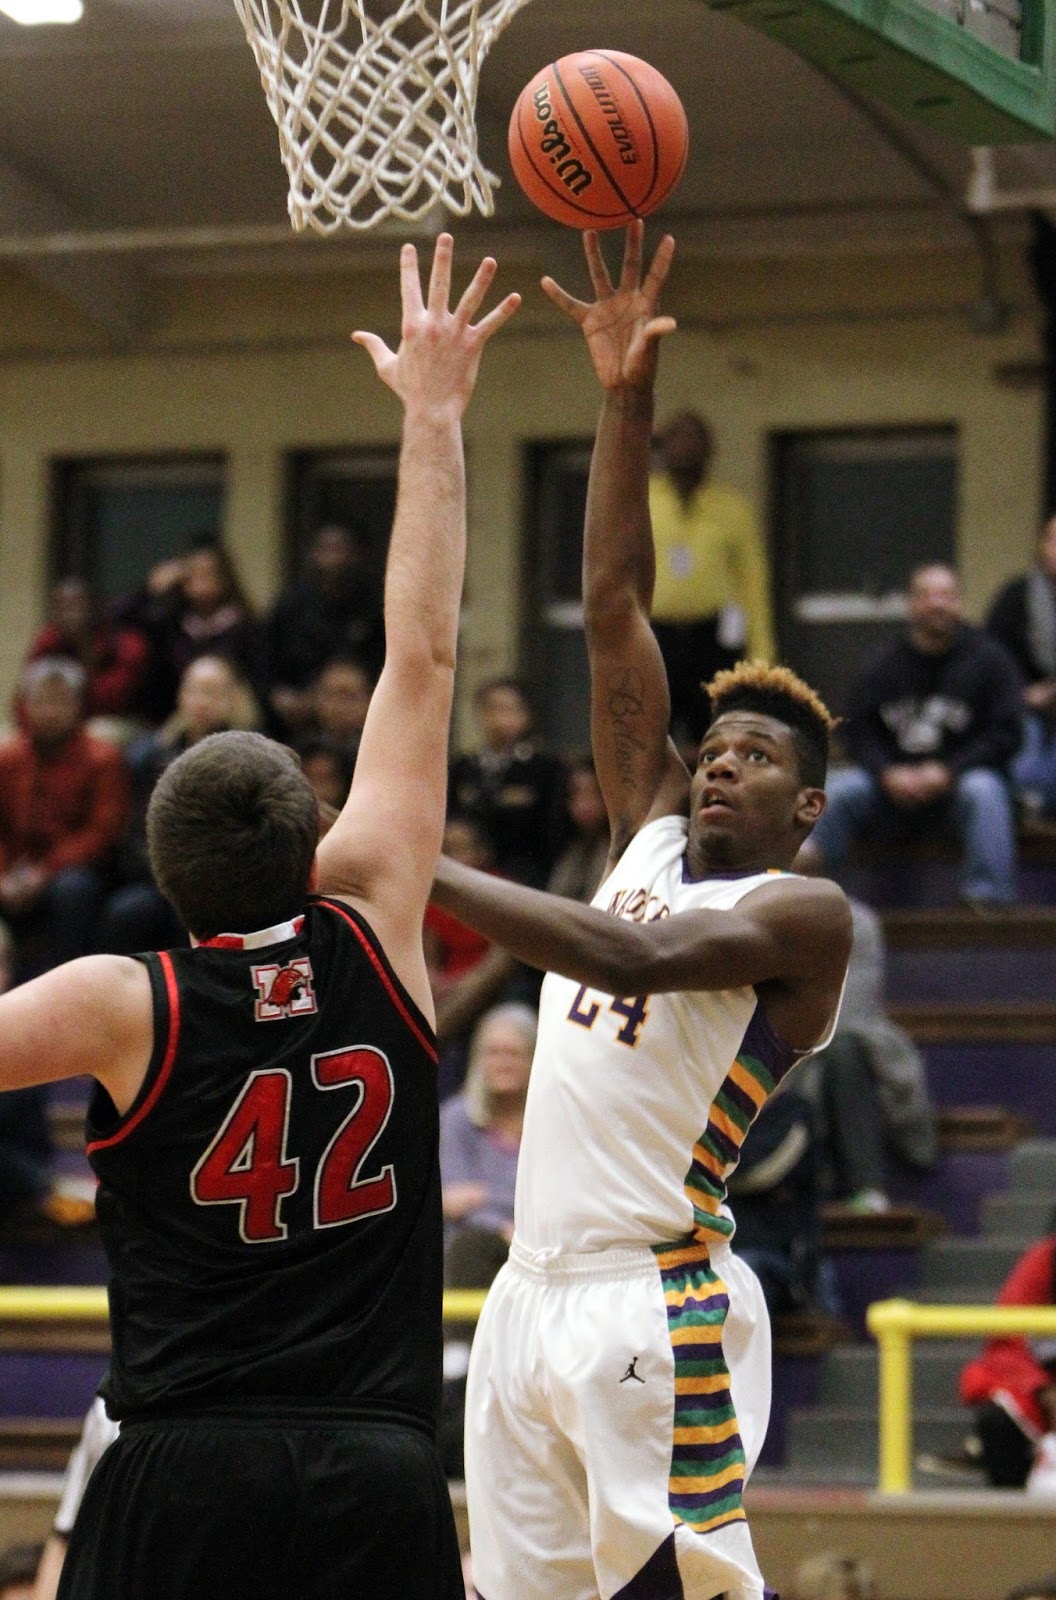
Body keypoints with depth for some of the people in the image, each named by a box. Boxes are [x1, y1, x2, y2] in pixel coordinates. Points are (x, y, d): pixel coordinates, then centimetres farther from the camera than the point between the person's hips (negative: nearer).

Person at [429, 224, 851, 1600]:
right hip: (535, 1295, 7)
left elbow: (640, 957, -22)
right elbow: (613, 607, 14)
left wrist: (422, 874, -24)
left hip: (656, 1310, -7)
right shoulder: (652, 834, 17)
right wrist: (627, 397, 7)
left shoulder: (804, 917, -3)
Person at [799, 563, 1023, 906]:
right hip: (894, 784, 2)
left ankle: (988, 900, -39)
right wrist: (887, 773, -15)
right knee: (839, 790, -22)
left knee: (983, 791, -35)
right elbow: (858, 732, 5)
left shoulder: (988, 658, 2)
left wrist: (947, 772, -17)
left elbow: (1003, 735, -5)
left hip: (961, 776, -2)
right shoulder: (885, 666, 9)